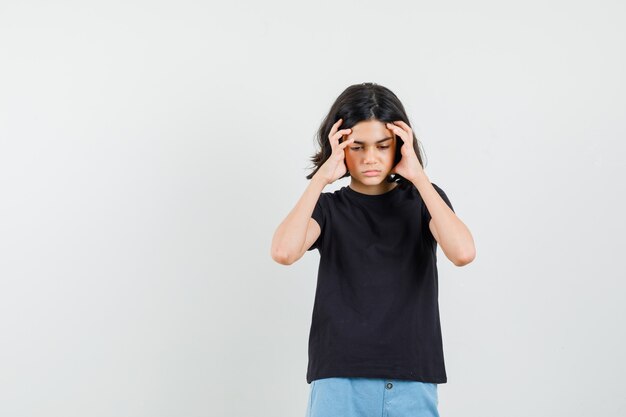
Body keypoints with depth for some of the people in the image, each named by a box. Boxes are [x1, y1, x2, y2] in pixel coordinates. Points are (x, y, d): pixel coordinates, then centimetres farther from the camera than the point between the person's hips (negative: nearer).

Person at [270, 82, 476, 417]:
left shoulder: (423, 199, 7)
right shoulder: (328, 207, 6)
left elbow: (463, 252, -13)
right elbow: (283, 252, -15)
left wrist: (418, 176, -12)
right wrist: (322, 176, -13)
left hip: (412, 381, 1)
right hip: (340, 381, 0)